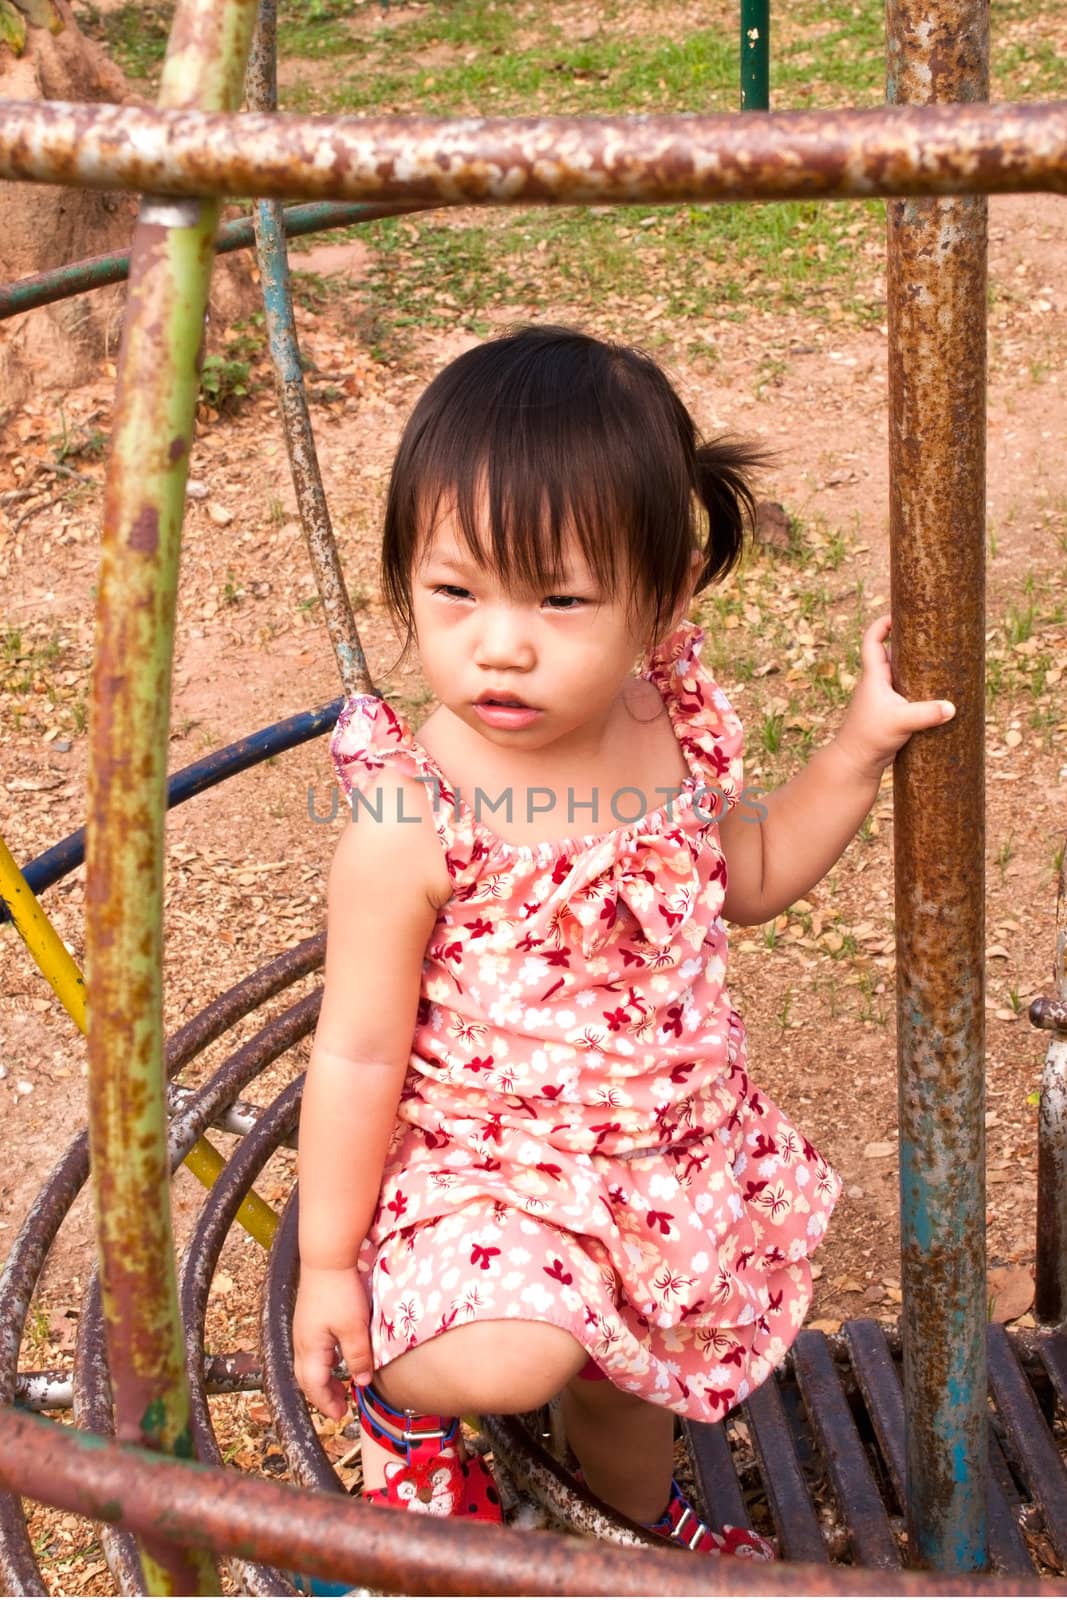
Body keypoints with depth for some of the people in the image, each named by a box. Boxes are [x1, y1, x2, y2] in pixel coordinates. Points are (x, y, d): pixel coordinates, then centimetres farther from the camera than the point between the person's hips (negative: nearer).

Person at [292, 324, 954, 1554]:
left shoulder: (676, 730, -12)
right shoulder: (412, 821, -29)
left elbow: (747, 876, 10)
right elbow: (359, 1054, -19)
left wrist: (860, 746, -2)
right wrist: (327, 1265, -13)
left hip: (670, 1156, 6)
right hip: (481, 1170, -5)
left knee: (639, 1373, 27)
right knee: (519, 1356, -32)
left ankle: (640, 1517, 62)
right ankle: (402, 1390, 5)